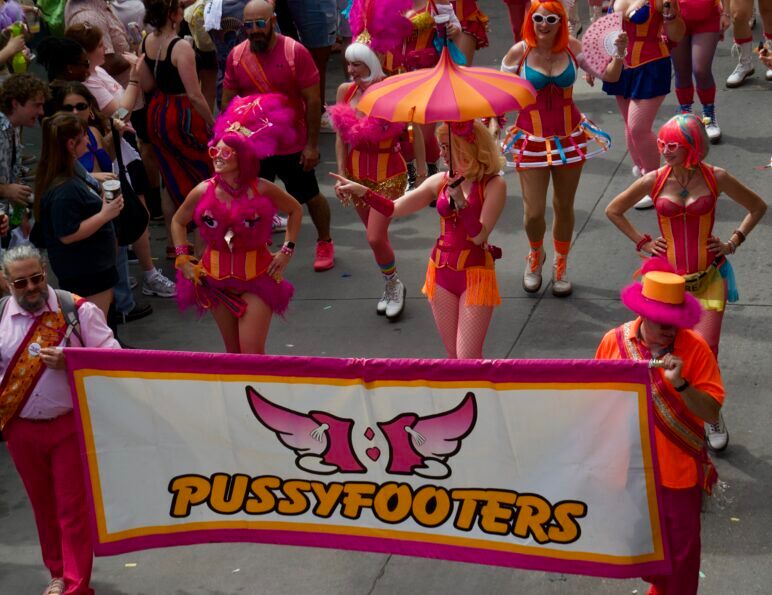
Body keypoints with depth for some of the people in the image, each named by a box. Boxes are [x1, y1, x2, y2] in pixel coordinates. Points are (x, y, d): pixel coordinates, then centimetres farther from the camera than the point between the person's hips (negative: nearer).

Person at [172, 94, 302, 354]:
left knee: (253, 354, -8)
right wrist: (183, 260, 3)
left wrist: (287, 249, 0)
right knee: (233, 352, 12)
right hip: (216, 278, 2)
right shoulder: (203, 192, -8)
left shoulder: (263, 190, -13)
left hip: (257, 276, -2)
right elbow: (178, 222, 11)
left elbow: (295, 210, 6)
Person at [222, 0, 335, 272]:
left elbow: (313, 101, -12)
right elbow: (228, 101, 5)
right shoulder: (236, 56, -5)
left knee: (310, 197, 15)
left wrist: (312, 145, -13)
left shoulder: (295, 52, -16)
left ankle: (325, 243, 37)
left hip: (293, 145, -2)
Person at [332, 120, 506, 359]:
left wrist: (461, 201, -29)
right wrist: (362, 192, -11)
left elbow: (479, 235, -18)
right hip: (441, 273, 5)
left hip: (475, 275, -5)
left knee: (467, 358, -10)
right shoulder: (440, 181, 4)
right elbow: (394, 208, 2)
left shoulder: (493, 184, -10)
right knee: (454, 355, 11)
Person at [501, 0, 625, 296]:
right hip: (532, 141, -2)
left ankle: (560, 267, 37)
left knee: (564, 207, 13)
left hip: (569, 138, 2)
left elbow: (609, 75, -4)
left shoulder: (572, 48, -8)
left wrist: (619, 55, -22)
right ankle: (535, 255, 33)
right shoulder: (519, 52, -13)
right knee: (534, 212, -2)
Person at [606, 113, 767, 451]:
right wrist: (642, 242, 5)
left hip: (709, 277, -1)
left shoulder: (716, 178, -6)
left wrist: (733, 242, 2)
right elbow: (613, 210, 11)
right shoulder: (654, 181, -5)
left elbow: (757, 207, 10)